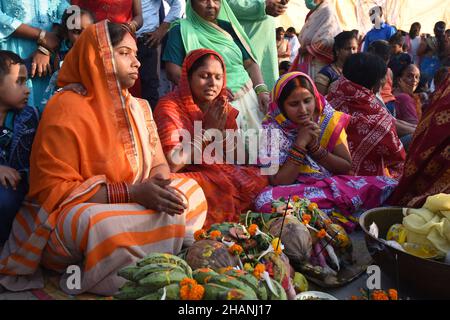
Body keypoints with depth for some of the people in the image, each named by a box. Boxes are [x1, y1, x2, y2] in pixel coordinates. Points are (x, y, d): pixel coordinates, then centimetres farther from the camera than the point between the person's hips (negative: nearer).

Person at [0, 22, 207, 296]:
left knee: (190, 190, -7)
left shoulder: (139, 107, 5)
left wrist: (160, 185, -19)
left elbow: (158, 163, 7)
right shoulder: (66, 109, -17)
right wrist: (131, 192, -29)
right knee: (108, 227, -38)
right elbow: (54, 190, -21)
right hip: (69, 214, -7)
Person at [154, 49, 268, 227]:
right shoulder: (169, 106, -8)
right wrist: (207, 129, -12)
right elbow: (171, 165, -18)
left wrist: (222, 129, -9)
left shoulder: (223, 108, 10)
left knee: (262, 179, -14)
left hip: (222, 174, 6)